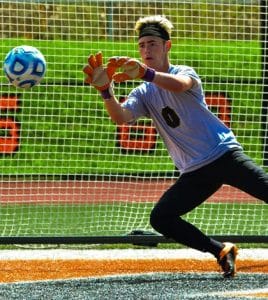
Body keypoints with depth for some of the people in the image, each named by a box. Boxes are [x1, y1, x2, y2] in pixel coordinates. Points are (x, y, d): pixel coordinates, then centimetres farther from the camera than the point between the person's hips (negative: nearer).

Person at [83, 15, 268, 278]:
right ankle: (222, 251, 0)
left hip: (225, 154, -5)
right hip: (194, 173, 5)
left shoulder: (185, 73, -2)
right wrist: (105, 90, -33)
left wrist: (146, 72, -48)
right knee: (160, 219, -9)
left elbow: (180, 86, -29)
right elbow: (120, 117, -12)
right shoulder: (143, 93, 8)